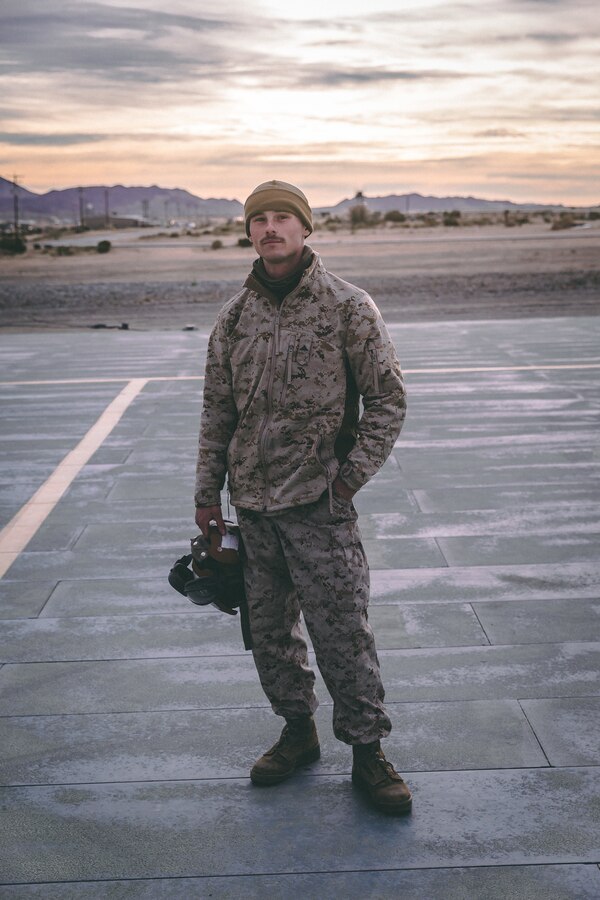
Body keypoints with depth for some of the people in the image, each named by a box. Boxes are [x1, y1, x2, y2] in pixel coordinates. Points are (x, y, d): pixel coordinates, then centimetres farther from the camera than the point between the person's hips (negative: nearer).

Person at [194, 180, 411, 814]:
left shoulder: (347, 307, -5)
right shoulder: (235, 316, 8)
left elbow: (388, 397, -2)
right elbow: (217, 410, 14)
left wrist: (351, 475, -9)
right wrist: (208, 493, 13)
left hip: (318, 501, -4)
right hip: (252, 502, 5)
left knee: (341, 630, -3)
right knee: (268, 627, 13)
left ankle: (367, 751, 12)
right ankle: (298, 731, 31)